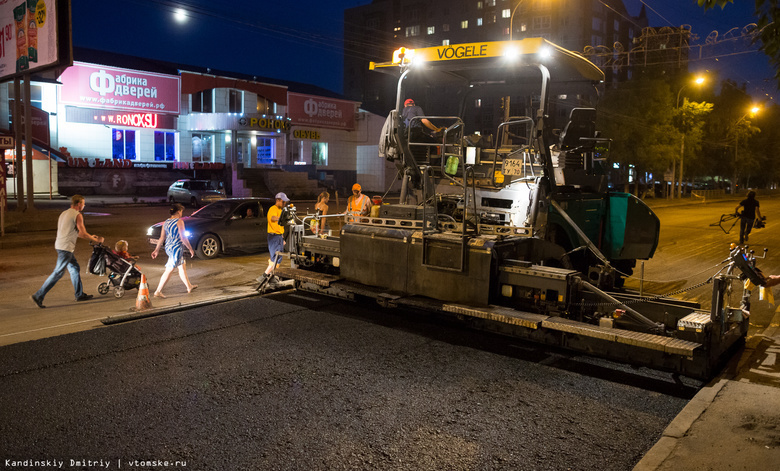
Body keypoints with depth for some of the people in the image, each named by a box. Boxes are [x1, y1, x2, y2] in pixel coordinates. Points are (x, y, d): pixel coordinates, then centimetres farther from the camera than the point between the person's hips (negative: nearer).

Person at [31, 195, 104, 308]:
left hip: (60, 245, 10)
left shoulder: (65, 213, 17)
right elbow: (83, 233, -13)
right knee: (58, 273, -6)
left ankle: (80, 294, 23)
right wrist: (96, 240, 1)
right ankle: (38, 296, -4)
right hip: (66, 248, -10)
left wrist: (90, 236, 28)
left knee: (75, 268, 17)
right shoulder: (77, 215, -11)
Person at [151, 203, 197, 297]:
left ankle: (189, 287, 32)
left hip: (168, 247, 9)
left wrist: (156, 250, 15)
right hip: (176, 248, -8)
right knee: (169, 270, -3)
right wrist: (191, 249, -7)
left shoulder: (166, 222, 8)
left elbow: (162, 238, 9)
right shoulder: (179, 222, -14)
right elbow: (183, 238, -16)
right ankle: (158, 291, -2)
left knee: (182, 266, 20)